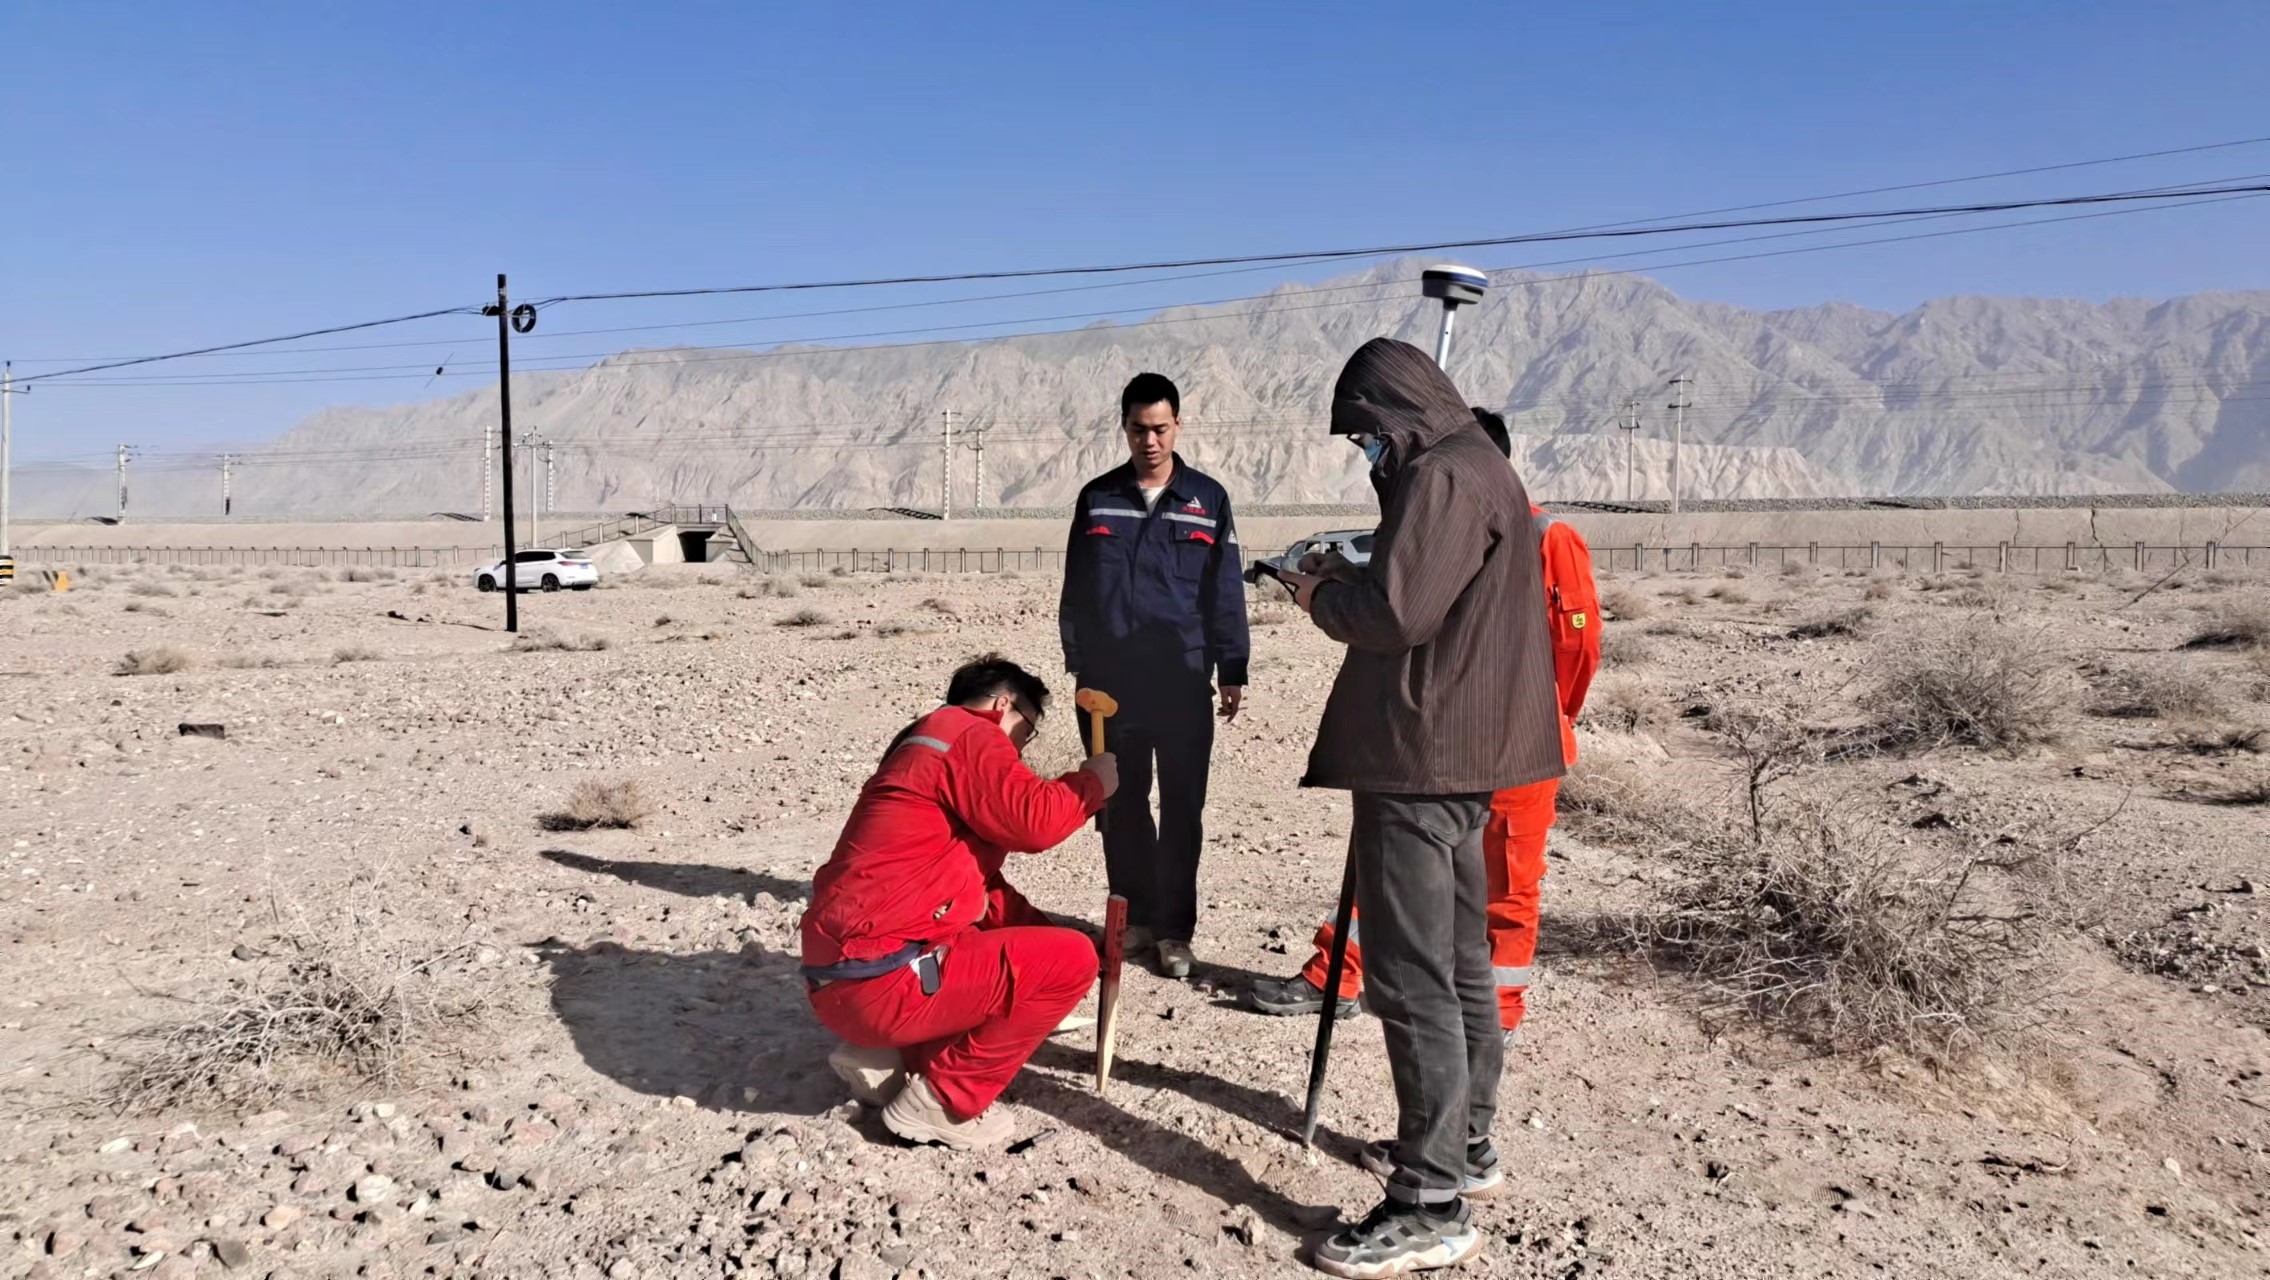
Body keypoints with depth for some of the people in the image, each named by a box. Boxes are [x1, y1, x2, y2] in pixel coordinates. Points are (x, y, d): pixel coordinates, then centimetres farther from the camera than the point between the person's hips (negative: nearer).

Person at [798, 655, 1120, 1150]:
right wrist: (1093, 782, 2)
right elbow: (1034, 821, -17)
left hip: (845, 980, 10)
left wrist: (1048, 933, 19)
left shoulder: (929, 750, 25)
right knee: (1070, 960, -8)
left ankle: (885, 1058, 13)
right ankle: (940, 1100, -4)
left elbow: (978, 883, 28)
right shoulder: (970, 735, -6)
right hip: (877, 980, -10)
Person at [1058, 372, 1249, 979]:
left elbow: (1225, 591, 3)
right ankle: (1134, 916, 20)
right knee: (1121, 805, 8)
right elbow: (1076, 589, 9)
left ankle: (1175, 928, 11)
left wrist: (1232, 671, 0)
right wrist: (1078, 665, 6)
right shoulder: (1097, 498, 7)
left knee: (1182, 808, 2)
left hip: (1183, 679, -1)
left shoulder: (1207, 498, 3)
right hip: (1111, 679, 2)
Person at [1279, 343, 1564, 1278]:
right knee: (1459, 958, 19)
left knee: (1409, 976, -8)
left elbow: (1396, 611, -22)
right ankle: (1463, 1140, 33)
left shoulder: (1441, 476, -14)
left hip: (1422, 754, -11)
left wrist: (1320, 597, -5)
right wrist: (1346, 587, 11)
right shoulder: (1479, 467, 19)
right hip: (1461, 750, 11)